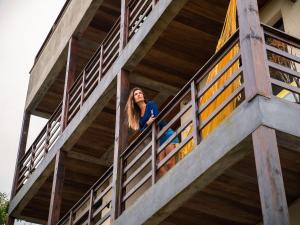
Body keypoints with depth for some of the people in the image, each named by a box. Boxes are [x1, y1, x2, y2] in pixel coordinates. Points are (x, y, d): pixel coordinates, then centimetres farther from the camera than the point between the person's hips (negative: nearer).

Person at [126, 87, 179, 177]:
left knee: (170, 164, -17)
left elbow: (157, 119, -13)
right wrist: (147, 124, -16)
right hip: (157, 139, 6)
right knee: (161, 167, -10)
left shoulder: (151, 104, 1)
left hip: (166, 134, -6)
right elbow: (141, 131, 1)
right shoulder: (138, 115, 15)